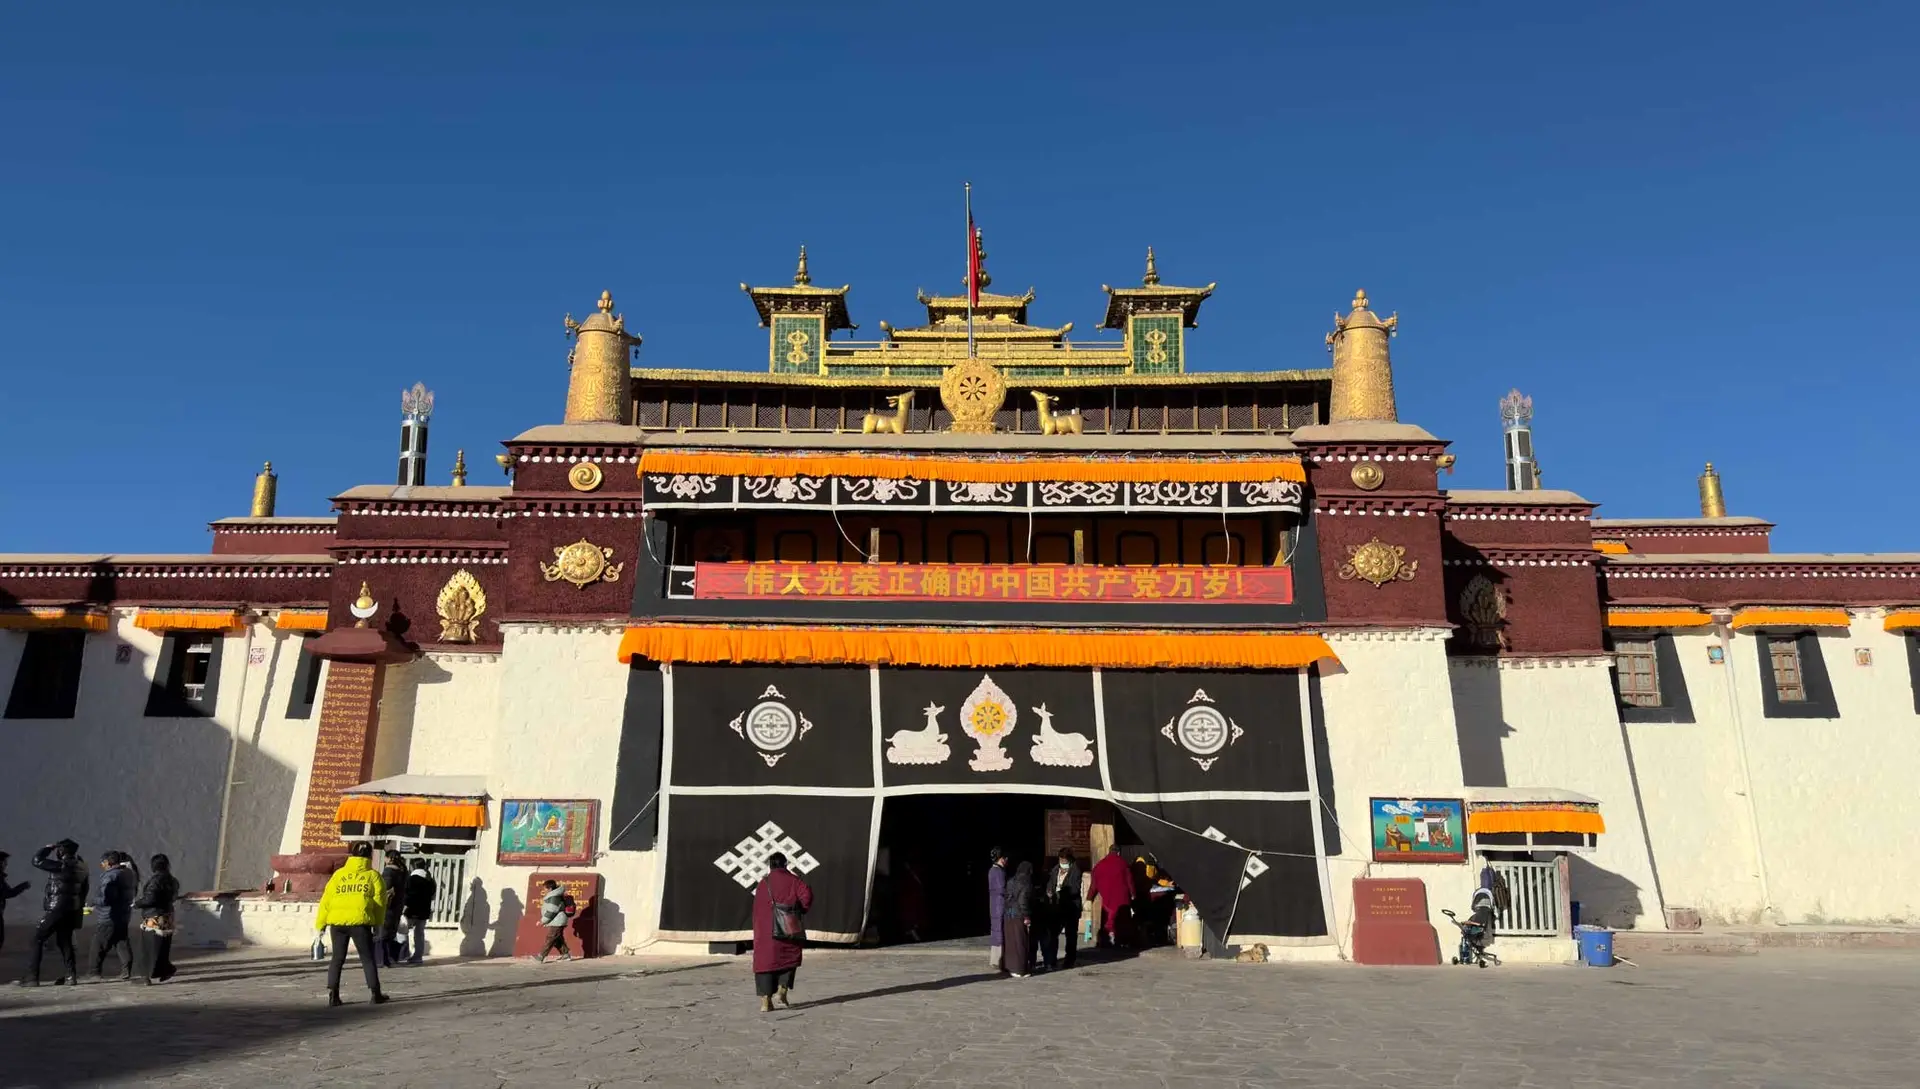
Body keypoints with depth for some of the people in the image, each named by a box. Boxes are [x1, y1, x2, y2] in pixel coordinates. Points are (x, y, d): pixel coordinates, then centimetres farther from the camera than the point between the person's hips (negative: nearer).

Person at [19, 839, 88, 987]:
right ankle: (71, 975, 10)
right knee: (64, 941, 14)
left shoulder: (62, 865, -15)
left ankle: (31, 977, 1)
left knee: (37, 940, 2)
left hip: (56, 909, -8)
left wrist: (48, 848, 5)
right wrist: (79, 906, 24)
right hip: (72, 910, 8)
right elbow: (84, 890, 17)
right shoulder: (81, 867, 10)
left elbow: (37, 860, -10)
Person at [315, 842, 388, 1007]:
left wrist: (320, 924, 13)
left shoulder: (338, 874, 12)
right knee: (367, 958, 8)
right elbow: (380, 901, 3)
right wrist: (377, 924, 11)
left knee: (337, 958, 15)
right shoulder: (373, 875, 6)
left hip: (337, 921, 2)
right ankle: (375, 993, 10)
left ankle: (332, 993, 7)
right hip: (360, 921, -2)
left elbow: (326, 900, 9)